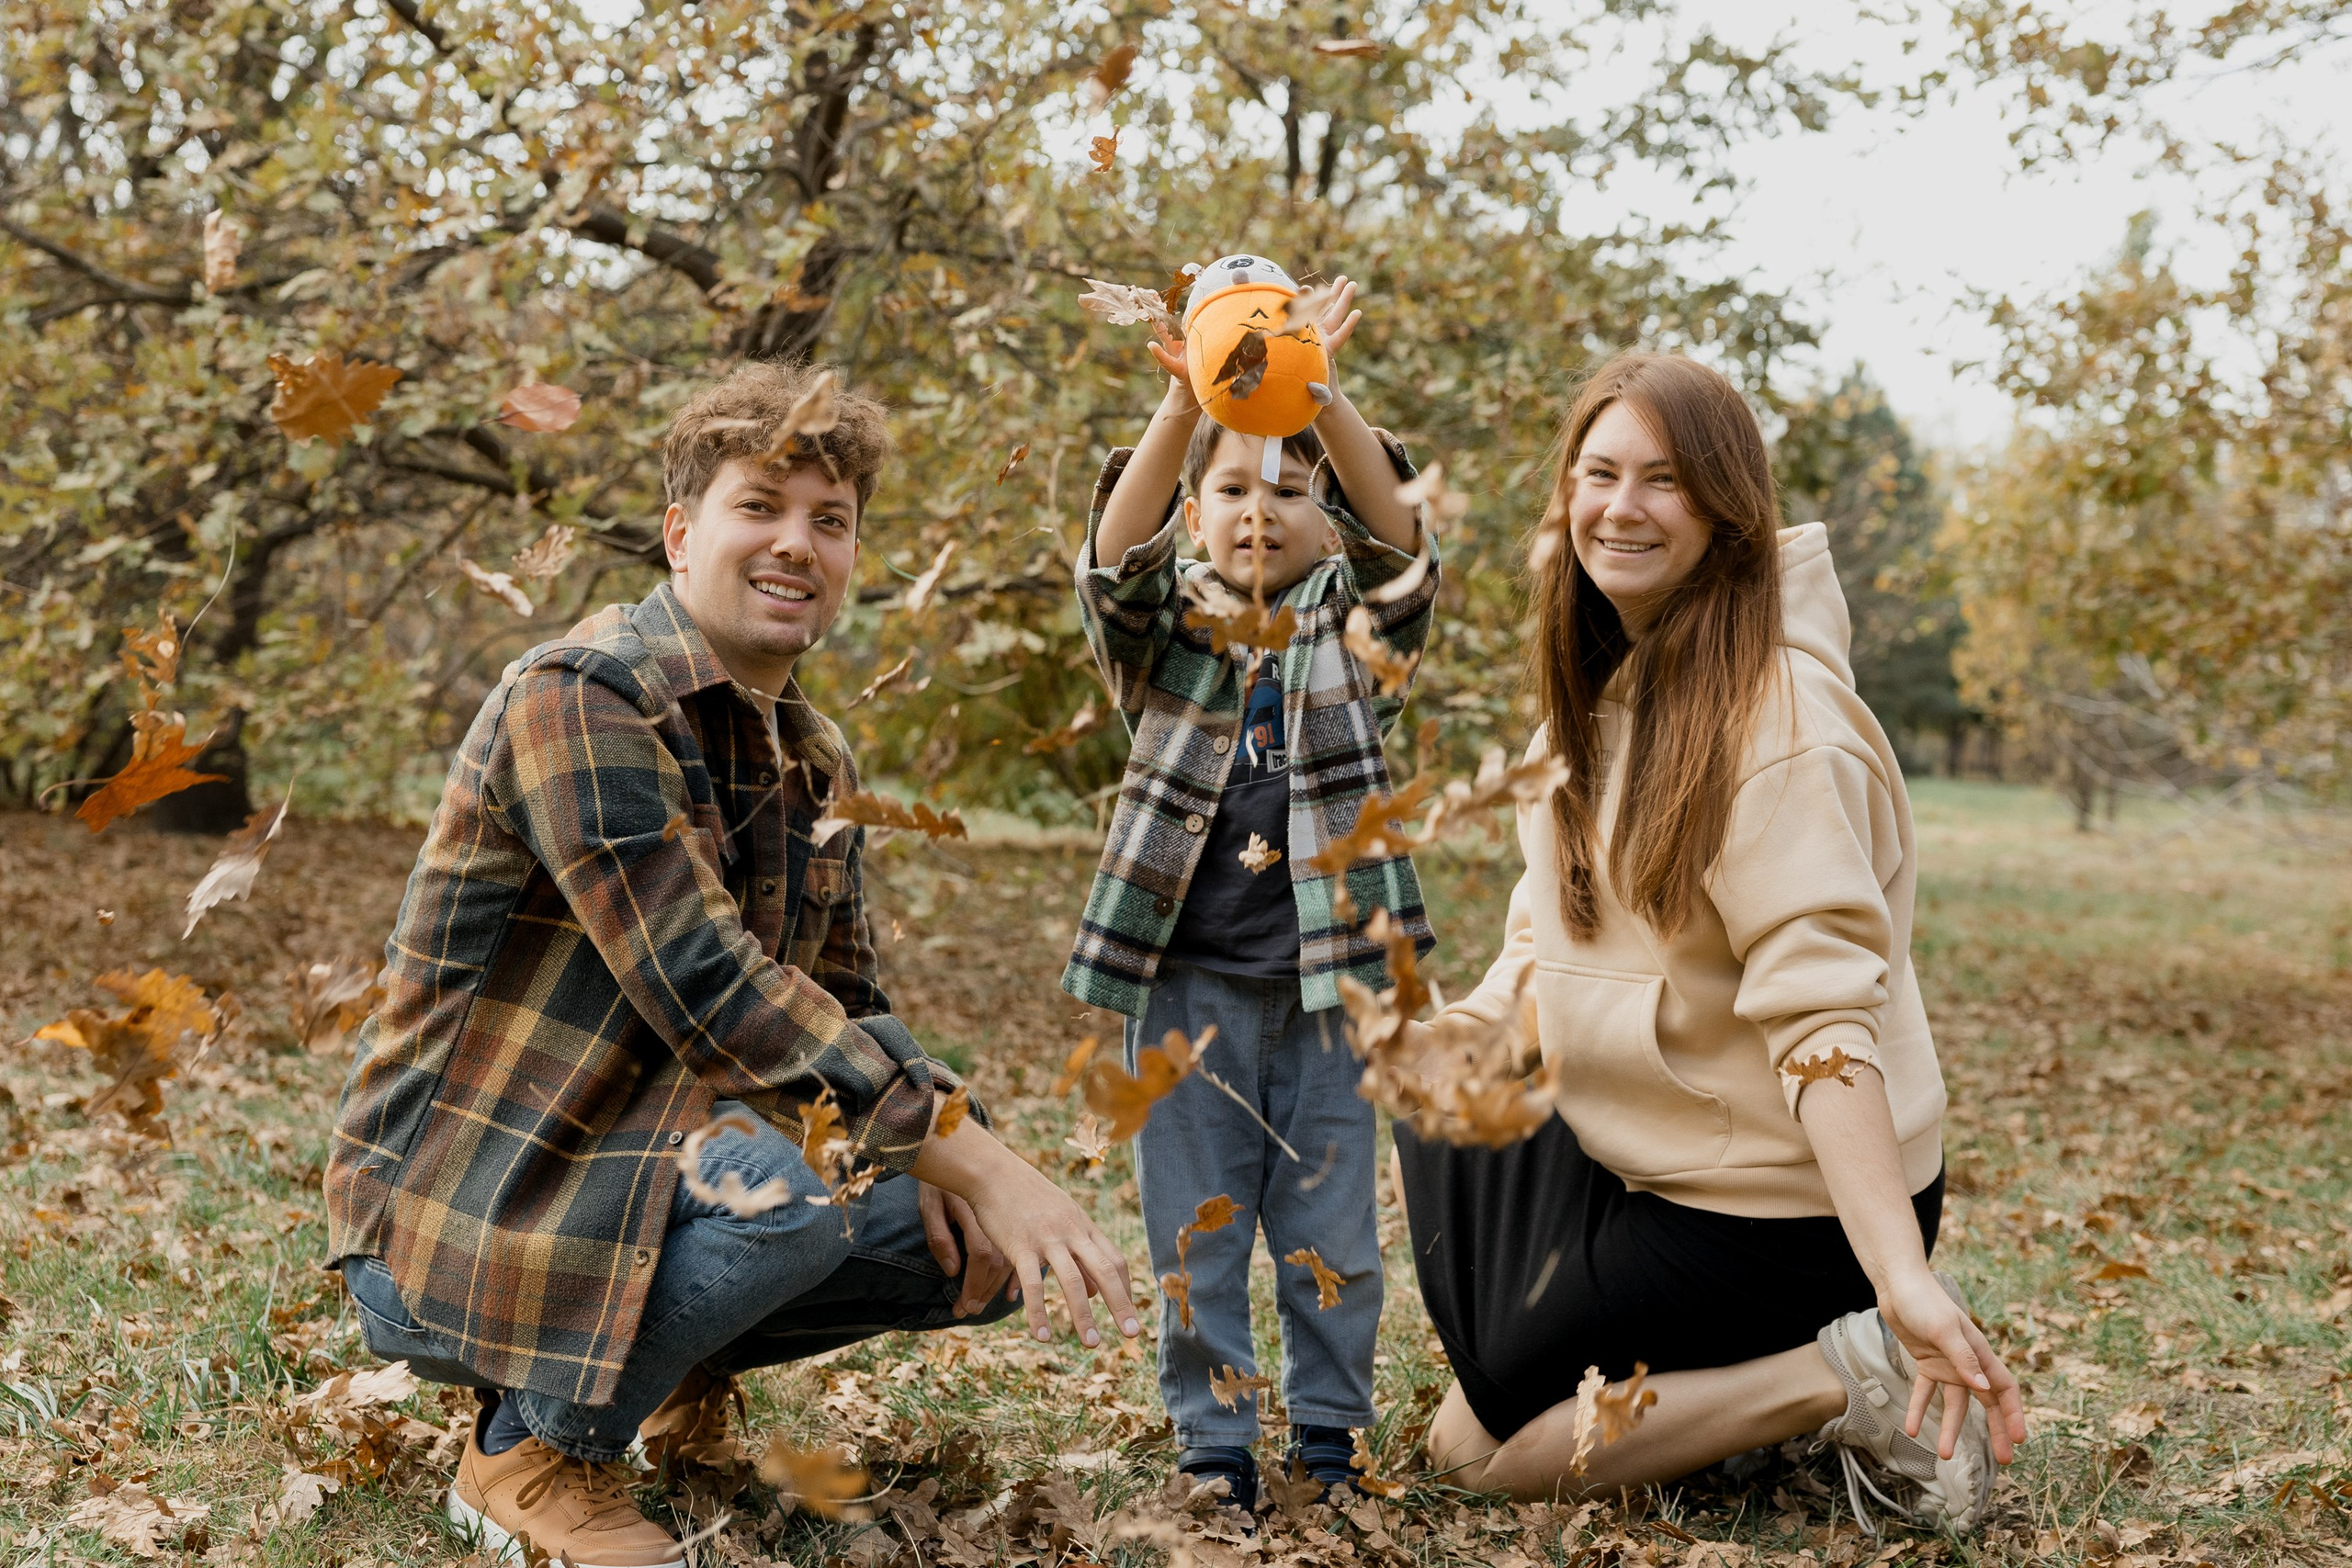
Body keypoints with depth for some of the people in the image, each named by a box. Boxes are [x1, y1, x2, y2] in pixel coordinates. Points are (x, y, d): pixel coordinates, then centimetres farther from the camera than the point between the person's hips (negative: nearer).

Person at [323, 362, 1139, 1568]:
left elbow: (848, 1004, 12)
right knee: (799, 1176, -33)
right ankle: (528, 1453, -10)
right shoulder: (579, 700, -20)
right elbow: (707, 985, -29)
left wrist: (949, 1165, -10)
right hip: (455, 1226, -8)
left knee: (984, 1252, 5)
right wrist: (974, 1158, -30)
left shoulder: (817, 766, 9)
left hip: (643, 1175, 8)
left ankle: (678, 1359, 20)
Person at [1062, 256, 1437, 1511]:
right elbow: (1115, 554, -17)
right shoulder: (1161, 634, 4)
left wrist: (1319, 394, -32)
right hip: (1188, 983, 0)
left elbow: (1396, 533, -14)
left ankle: (1331, 1439, 24)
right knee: (1195, 1241, 7)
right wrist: (1187, 405, -33)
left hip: (1327, 982, 0)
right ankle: (1211, 1453, 19)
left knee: (1330, 1239, 9)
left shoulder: (1356, 628, 5)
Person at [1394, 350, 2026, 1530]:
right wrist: (1472, 1024, 3)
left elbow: (1822, 1007, -30)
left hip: (1775, 1210, -9)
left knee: (1475, 1450, -4)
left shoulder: (1778, 714, -22)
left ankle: (1853, 1380, -6)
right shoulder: (1605, 680, 6)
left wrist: (1903, 1277, -36)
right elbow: (1561, 906, 18)